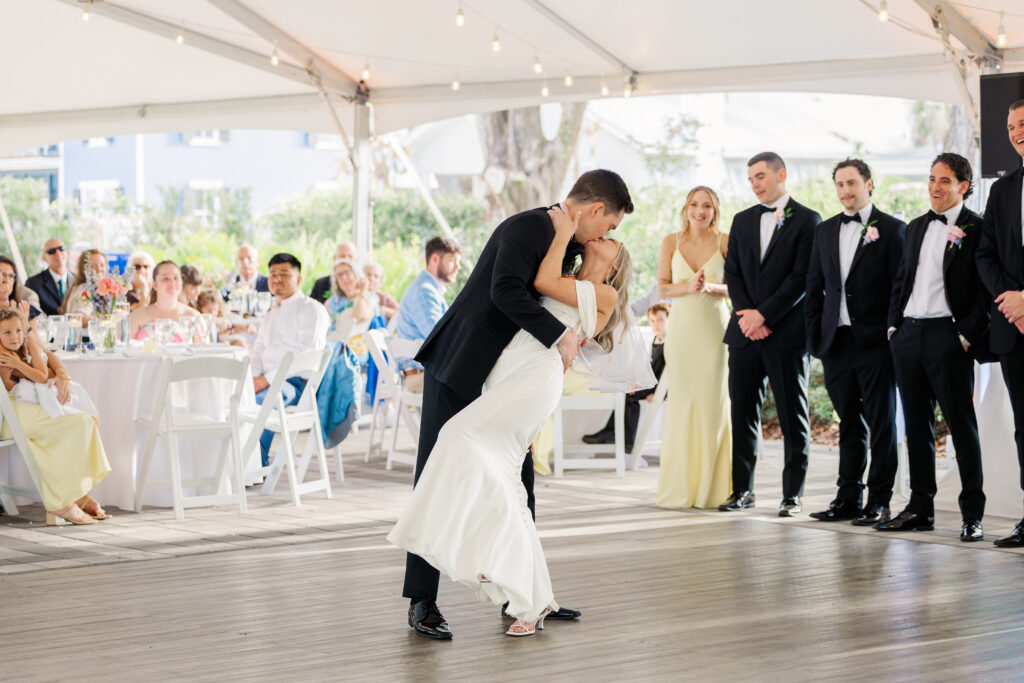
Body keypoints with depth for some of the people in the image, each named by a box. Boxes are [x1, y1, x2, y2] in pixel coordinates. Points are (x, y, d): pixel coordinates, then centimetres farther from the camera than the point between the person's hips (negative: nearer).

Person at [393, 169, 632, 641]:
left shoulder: (562, 241, 10)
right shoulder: (528, 227, -19)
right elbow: (506, 290, -33)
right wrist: (560, 335, -28)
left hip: (497, 377, 10)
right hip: (458, 368, -9)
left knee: (517, 475, 8)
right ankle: (422, 602, -1)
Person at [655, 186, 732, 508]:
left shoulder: (725, 241, 1)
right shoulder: (671, 242, 5)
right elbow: (662, 287, 4)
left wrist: (710, 287, -17)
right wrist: (688, 287, -14)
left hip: (715, 329, -1)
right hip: (682, 328, 1)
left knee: (714, 403, -2)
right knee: (680, 403, -2)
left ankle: (713, 488, 5)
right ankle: (679, 489, 3)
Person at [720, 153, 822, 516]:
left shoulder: (807, 220, -1)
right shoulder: (742, 221, 16)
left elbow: (802, 277, -9)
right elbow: (732, 273, 11)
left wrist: (763, 315, -12)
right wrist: (747, 315, -5)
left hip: (787, 332, -5)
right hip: (745, 332, 5)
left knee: (792, 415, 0)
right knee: (743, 411, 5)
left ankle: (792, 493, 4)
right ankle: (742, 489, 12)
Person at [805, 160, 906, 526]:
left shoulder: (891, 229, -2)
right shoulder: (825, 231, 14)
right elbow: (814, 287, 15)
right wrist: (815, 335, 8)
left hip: (875, 342, -5)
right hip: (837, 341, 5)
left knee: (881, 422, 1)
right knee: (849, 422, 10)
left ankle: (879, 500, 5)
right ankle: (849, 498, 15)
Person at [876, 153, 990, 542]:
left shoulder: (976, 229, -4)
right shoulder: (916, 228, 17)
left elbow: (985, 290, -9)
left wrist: (967, 335, -15)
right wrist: (894, 325, 10)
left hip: (948, 335, -7)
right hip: (908, 334, 7)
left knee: (961, 424, -5)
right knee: (916, 425, 10)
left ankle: (972, 514, -2)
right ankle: (920, 508, 16)